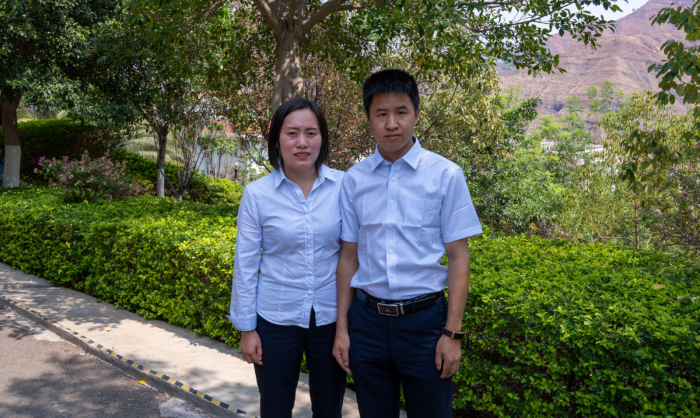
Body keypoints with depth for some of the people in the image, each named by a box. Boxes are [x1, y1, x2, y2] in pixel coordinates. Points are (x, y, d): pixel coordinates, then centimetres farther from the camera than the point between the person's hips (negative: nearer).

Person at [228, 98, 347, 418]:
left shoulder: (344, 186, -6)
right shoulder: (257, 194, -8)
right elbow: (245, 264, -2)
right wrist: (246, 328, 0)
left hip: (331, 316, 1)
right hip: (277, 319, 0)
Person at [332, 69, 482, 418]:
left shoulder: (445, 175, -7)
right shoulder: (353, 180, 1)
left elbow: (459, 258, -5)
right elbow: (349, 257, 5)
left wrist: (452, 333, -8)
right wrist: (342, 327, 6)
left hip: (423, 320, -2)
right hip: (367, 320, 3)